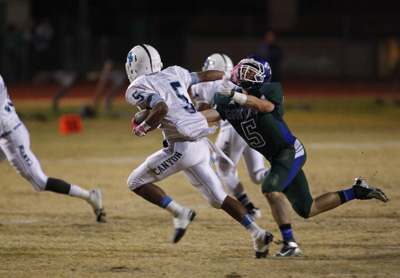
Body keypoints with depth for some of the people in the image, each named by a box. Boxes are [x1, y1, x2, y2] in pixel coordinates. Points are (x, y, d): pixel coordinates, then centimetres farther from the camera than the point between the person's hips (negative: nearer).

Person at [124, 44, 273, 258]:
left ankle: (179, 213, -6)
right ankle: (257, 233, 4)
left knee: (136, 182, 5)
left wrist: (143, 128, -8)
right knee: (217, 198, 15)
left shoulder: (137, 89, -6)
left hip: (182, 146, -8)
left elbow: (161, 107, -24)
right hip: (201, 144, 8)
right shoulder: (173, 74, 16)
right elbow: (203, 76, 30)